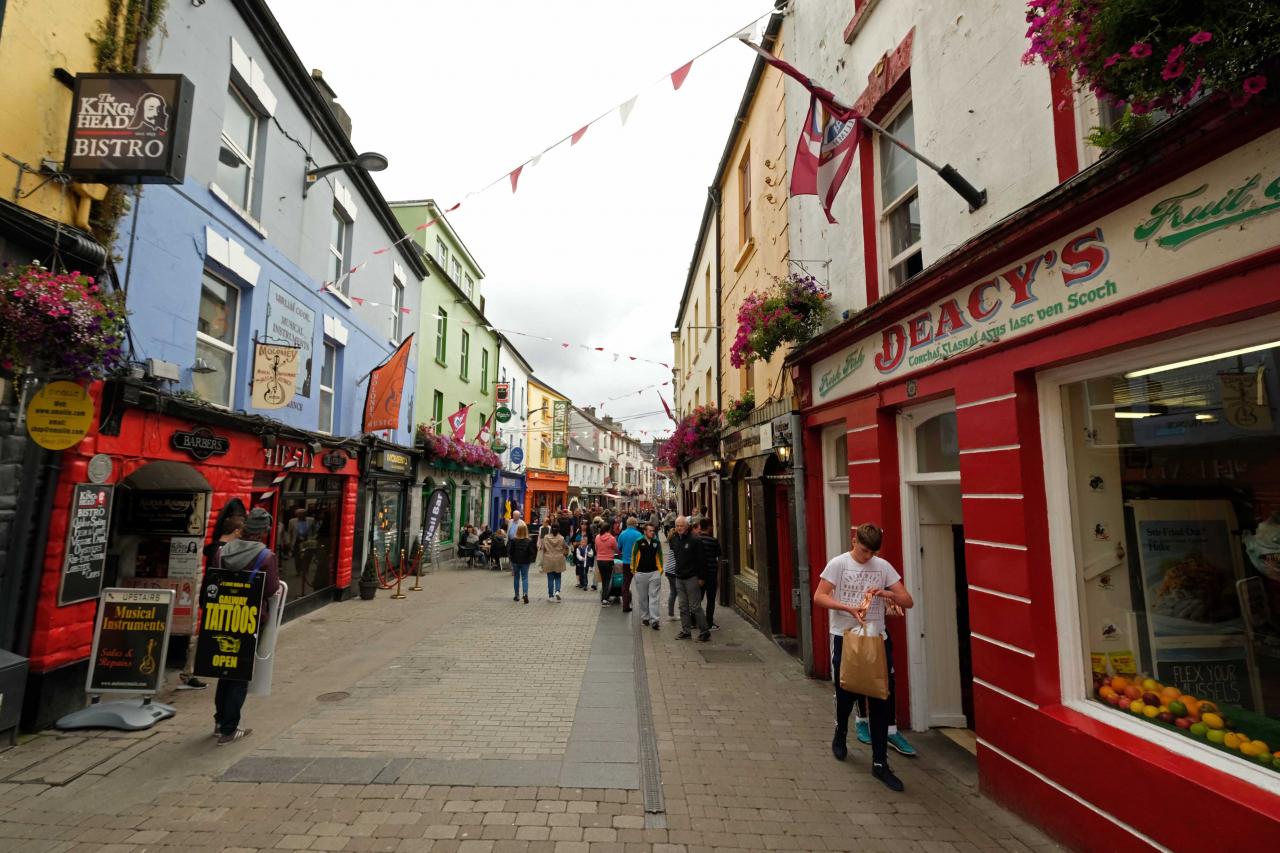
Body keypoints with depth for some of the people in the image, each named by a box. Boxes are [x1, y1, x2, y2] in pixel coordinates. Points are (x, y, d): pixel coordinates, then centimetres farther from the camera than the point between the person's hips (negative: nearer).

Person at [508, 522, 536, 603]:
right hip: (525, 562, 0)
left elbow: (509, 551, -8)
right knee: (525, 578, 5)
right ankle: (526, 594, -13)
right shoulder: (528, 541, -12)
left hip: (515, 561, 1)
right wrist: (530, 560, 3)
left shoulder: (513, 540, -11)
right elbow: (532, 552, -12)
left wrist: (512, 558, 8)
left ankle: (517, 595, 19)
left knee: (516, 578, 14)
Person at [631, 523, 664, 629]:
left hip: (654, 573, 1)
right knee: (643, 598, 11)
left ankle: (654, 620, -7)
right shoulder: (639, 542, -4)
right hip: (641, 573, 0)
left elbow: (659, 556, 11)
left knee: (654, 597, -5)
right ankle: (645, 618, 24)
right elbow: (633, 556, 1)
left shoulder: (657, 543, 3)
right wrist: (633, 570, 2)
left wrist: (660, 570, 7)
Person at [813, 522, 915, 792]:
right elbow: (819, 597, -11)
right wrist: (849, 608, -23)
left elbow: (908, 601, 2)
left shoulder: (883, 567, 1)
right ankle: (840, 735, 43)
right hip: (844, 638, -2)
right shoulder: (838, 564, -7)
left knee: (881, 700, 4)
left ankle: (880, 763, 16)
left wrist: (886, 593, -18)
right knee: (846, 693, 12)